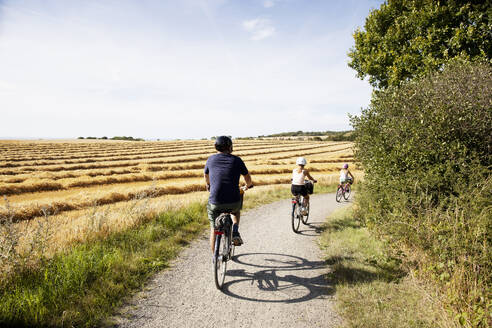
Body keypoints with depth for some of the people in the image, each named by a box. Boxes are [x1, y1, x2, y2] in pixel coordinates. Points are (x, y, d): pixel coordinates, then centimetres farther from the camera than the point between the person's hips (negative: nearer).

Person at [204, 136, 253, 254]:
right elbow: (247, 178, 17)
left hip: (215, 203, 1)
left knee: (214, 230, 21)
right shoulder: (236, 160, 4)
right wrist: (247, 186, 39)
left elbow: (206, 176, 27)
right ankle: (235, 232, 14)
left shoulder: (211, 159, 8)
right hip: (233, 202, 0)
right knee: (236, 210, 35)